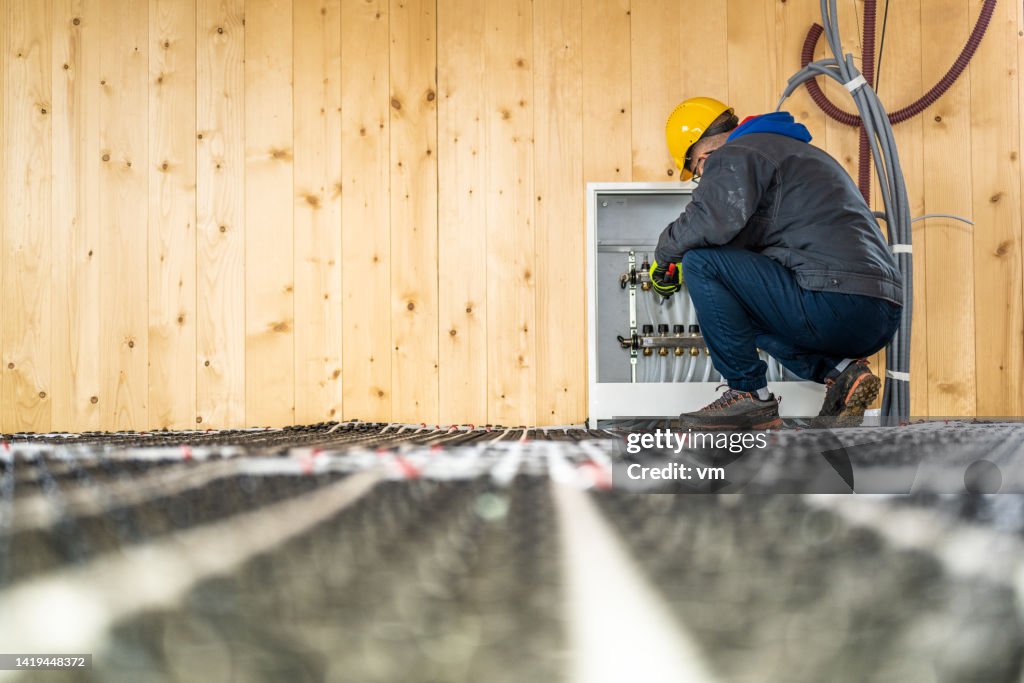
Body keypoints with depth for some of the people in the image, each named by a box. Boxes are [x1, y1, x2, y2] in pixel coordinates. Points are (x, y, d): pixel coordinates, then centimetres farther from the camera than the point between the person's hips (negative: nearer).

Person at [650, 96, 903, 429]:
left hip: (836, 300, -10)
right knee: (743, 309, 32)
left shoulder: (734, 157, -1)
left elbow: (711, 222, -20)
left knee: (701, 264, -8)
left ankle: (748, 394, -4)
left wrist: (664, 256, -2)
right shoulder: (795, 150, 30)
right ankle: (840, 371, 9)